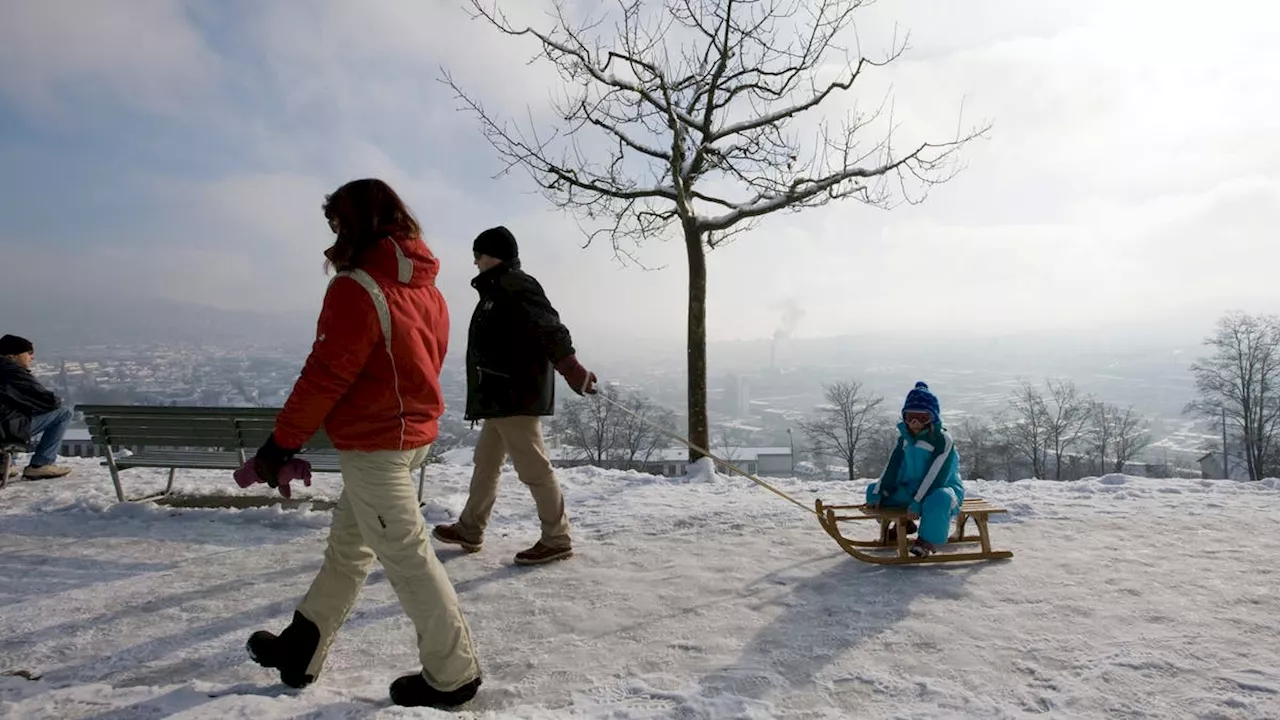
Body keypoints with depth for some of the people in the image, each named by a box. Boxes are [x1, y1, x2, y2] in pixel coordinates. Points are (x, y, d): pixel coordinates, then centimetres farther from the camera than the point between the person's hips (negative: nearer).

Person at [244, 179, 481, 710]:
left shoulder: (357, 288, -18)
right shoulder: (425, 287, 7)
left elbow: (325, 376, -19)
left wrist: (280, 445, -8)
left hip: (372, 444, -9)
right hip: (413, 432, 9)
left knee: (406, 557, 2)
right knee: (348, 544, 19)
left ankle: (452, 674, 15)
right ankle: (300, 648, 35)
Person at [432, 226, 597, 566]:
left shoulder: (516, 286, -12)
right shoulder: (497, 290, 20)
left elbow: (548, 329, -23)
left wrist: (572, 369, -33)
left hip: (516, 396, -11)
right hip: (502, 397, 11)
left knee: (533, 467, -6)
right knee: (486, 462, 18)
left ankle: (557, 539, 4)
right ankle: (469, 530, 32)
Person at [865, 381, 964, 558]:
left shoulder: (943, 439, -16)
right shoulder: (905, 438, 7)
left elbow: (936, 476, -23)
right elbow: (892, 467, 8)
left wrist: (917, 503, -29)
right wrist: (877, 493, 0)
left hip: (941, 489, -7)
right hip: (911, 488, 7)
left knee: (938, 500, -44)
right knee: (872, 489, 5)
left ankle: (929, 539, -18)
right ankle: (903, 524, 19)